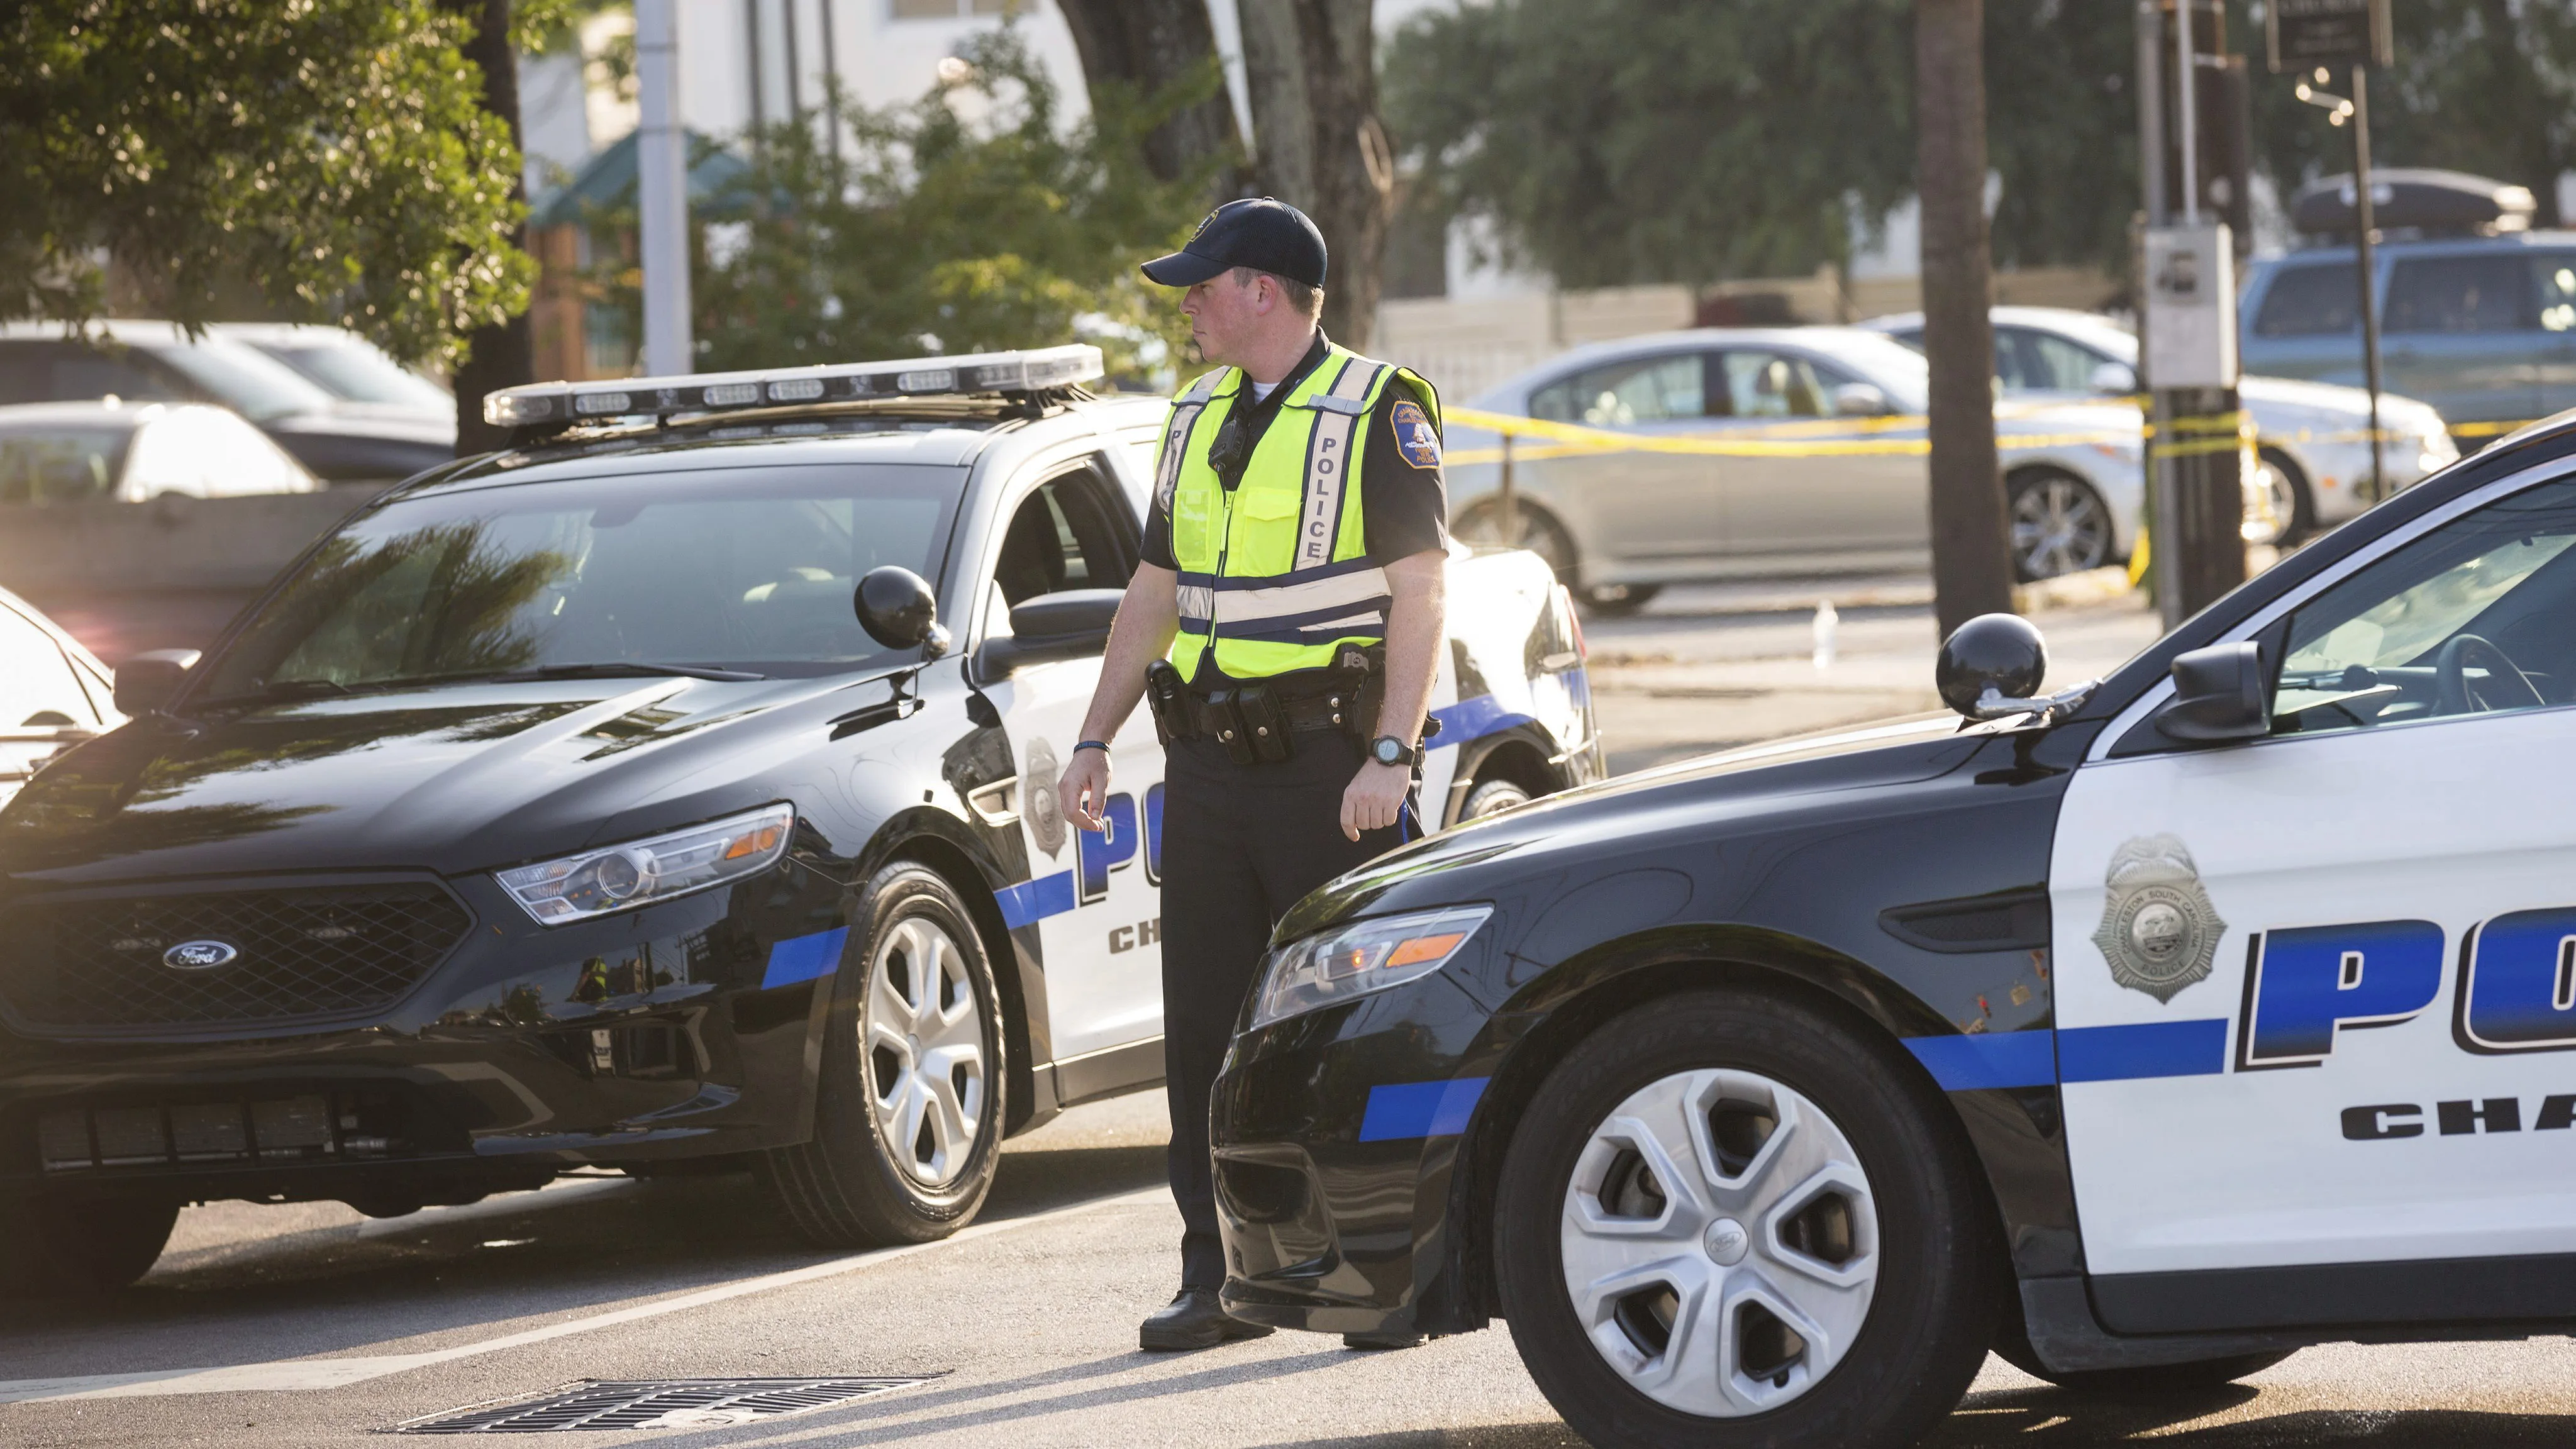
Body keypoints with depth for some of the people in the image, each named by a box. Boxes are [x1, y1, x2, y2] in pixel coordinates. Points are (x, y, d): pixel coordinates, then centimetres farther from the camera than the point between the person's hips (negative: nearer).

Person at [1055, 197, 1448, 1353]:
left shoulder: (1376, 412, -5)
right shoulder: (1199, 420, 16)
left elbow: (1419, 591, -11)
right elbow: (1155, 591, 22)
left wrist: (1391, 755, -20)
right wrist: (1094, 739, 15)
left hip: (1330, 766, -7)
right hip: (1208, 760, 7)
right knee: (1204, 1030, 5)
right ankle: (1221, 1279, 10)